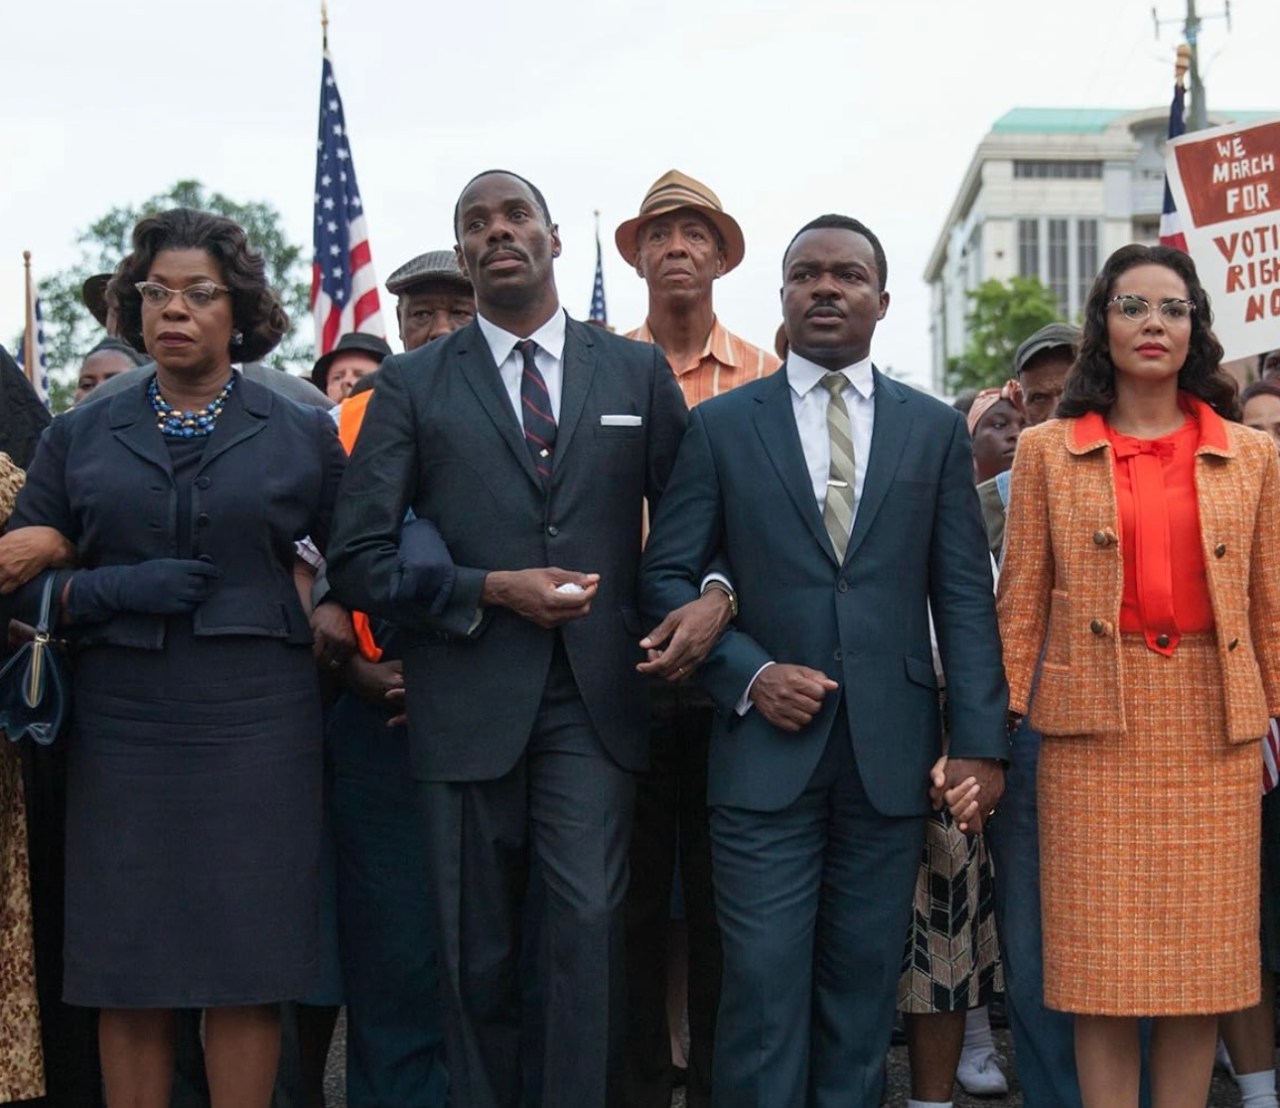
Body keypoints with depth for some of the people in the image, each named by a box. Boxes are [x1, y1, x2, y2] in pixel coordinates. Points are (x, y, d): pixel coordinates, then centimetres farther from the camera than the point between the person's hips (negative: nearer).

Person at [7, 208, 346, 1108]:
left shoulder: (303, 437, 8)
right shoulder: (79, 439, 10)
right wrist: (112, 590, -9)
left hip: (257, 727, -1)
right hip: (122, 727, 1)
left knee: (246, 967, -1)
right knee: (129, 973, 2)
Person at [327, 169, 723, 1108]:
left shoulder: (637, 372, 11)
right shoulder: (413, 385, 6)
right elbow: (360, 558, 1)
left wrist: (714, 592, -10)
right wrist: (490, 592, -11)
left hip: (594, 703, 0)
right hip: (467, 704, 0)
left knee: (590, 925, -10)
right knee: (477, 952, 7)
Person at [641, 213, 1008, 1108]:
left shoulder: (936, 429, 8)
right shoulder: (721, 425, 5)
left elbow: (965, 594, 5)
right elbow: (667, 574, 4)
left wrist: (980, 740, -2)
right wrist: (748, 674, -10)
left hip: (894, 754, 2)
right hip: (767, 748, -1)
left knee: (865, 981, 9)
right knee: (765, 983, -2)